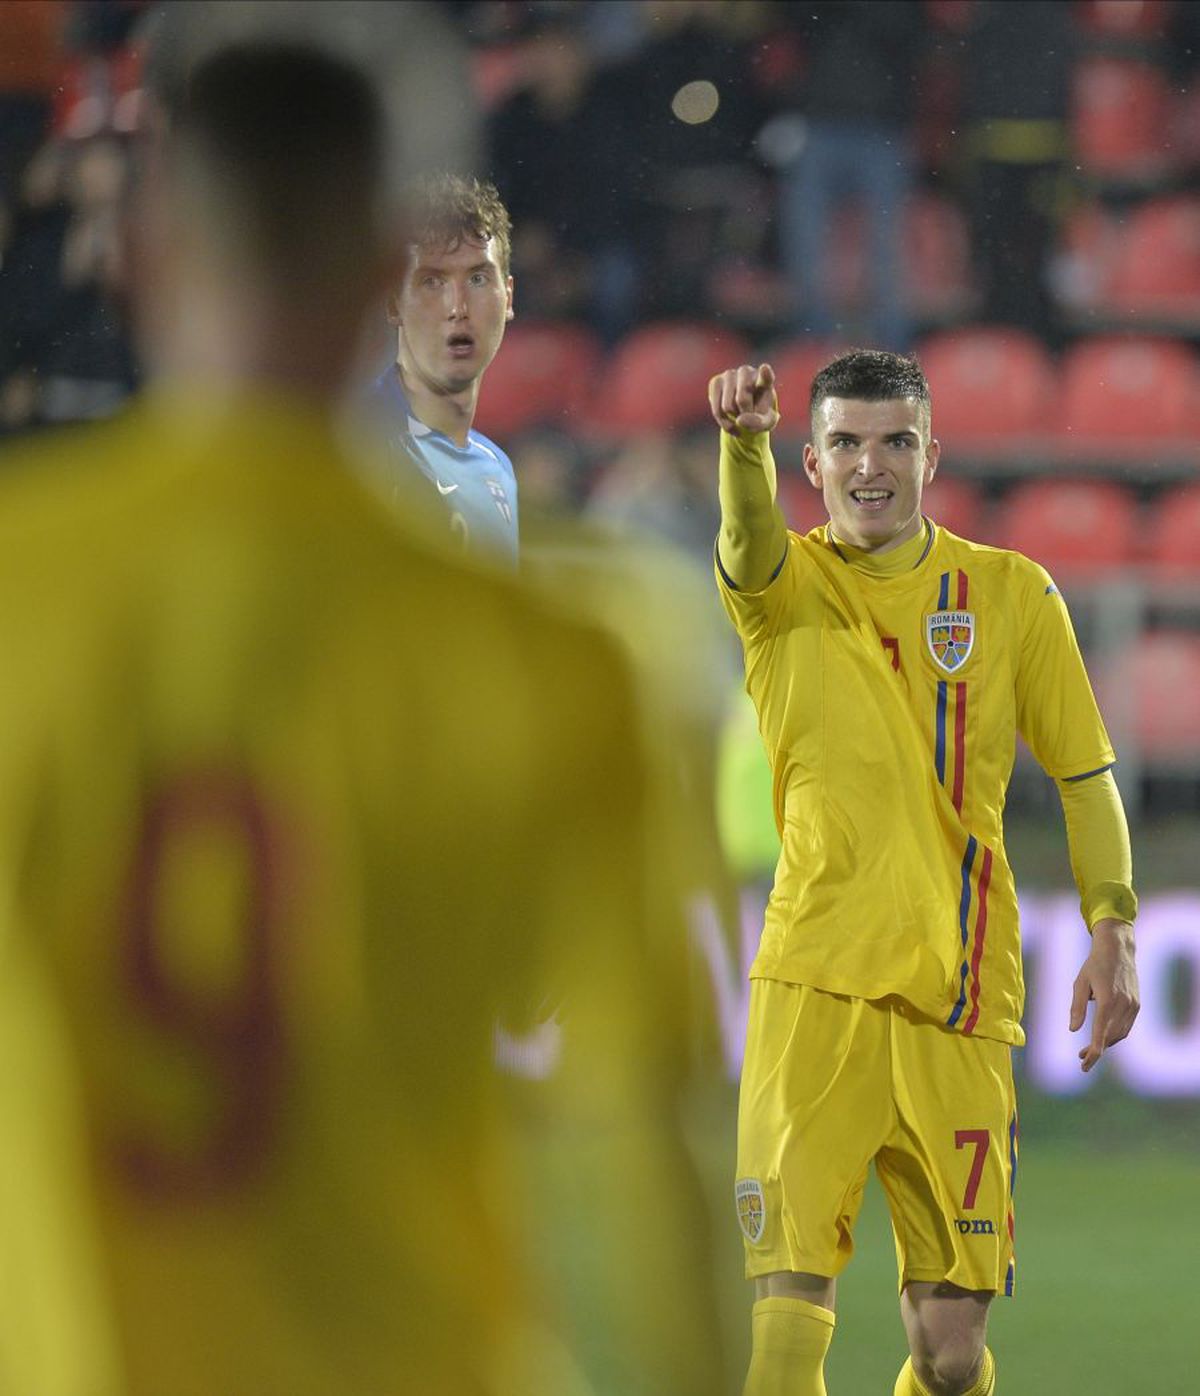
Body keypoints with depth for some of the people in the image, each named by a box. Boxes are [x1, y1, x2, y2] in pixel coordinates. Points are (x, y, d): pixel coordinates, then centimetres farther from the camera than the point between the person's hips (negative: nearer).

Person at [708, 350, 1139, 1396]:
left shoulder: (1011, 593, 8)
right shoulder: (782, 587, 5)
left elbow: (1085, 776, 13)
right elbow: (750, 541, -19)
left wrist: (1113, 931, -1)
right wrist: (745, 437, -41)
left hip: (961, 995, 1)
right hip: (814, 984, -1)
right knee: (789, 1301, -14)